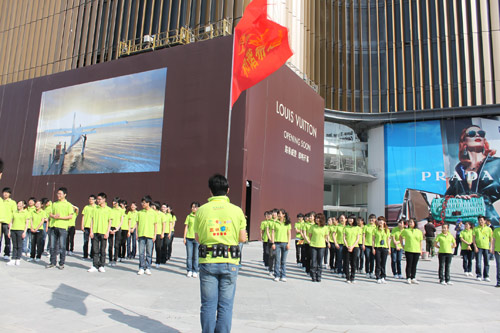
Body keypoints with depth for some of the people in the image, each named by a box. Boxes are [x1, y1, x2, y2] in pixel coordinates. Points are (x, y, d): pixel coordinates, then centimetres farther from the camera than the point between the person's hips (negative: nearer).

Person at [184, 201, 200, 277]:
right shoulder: (189, 216, 6)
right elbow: (186, 227, 8)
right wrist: (184, 237, 3)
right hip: (189, 238, 1)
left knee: (196, 256, 2)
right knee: (189, 255, 4)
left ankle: (195, 271, 13)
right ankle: (189, 271, 15)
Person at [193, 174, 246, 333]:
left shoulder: (202, 210, -2)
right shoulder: (237, 210, -3)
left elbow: (197, 238, 3)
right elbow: (242, 238, 1)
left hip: (207, 262, 0)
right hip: (230, 262, 0)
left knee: (208, 304, 10)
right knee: (225, 305, 9)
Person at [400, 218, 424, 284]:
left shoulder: (419, 231, 6)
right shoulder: (405, 231, 1)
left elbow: (420, 241, 11)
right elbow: (400, 237, 14)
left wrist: (421, 249, 8)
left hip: (417, 251, 2)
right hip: (408, 250, -2)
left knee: (414, 265, 8)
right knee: (409, 265, 1)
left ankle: (413, 278, 17)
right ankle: (408, 278, 10)